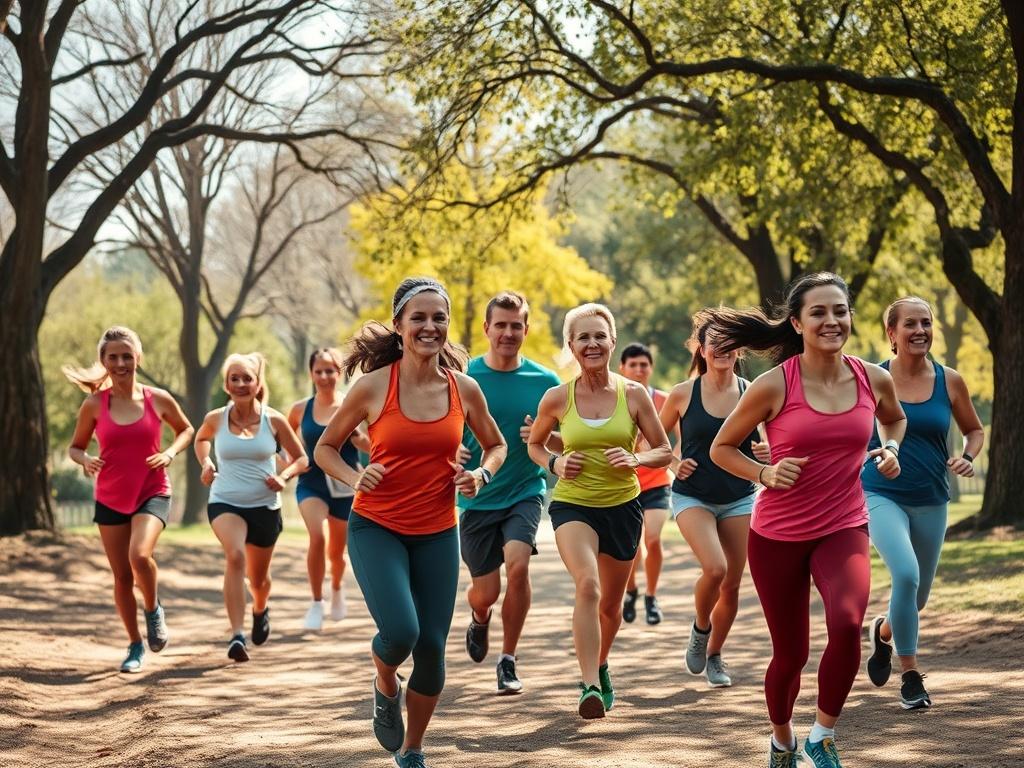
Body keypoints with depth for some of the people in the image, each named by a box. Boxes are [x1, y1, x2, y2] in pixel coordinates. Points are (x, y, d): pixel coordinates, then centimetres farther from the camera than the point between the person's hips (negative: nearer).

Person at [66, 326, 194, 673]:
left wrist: (170, 453, -7)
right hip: (111, 499, 2)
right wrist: (86, 459, -15)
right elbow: (75, 447, 8)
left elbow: (186, 429, 13)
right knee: (121, 576, 6)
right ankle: (135, 646, 24)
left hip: (152, 494, -2)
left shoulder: (158, 400, -5)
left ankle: (153, 609, 3)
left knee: (140, 555, -27)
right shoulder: (94, 405, -4)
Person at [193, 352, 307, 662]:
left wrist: (284, 476, -14)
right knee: (235, 555, -31)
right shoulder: (216, 419, -4)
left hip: (264, 506, 1)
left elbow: (301, 458, 5)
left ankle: (260, 610, 54)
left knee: (258, 577, 16)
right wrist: (206, 463, 1)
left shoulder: (274, 421, -6)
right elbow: (201, 439, 20)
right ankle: (237, 635, -34)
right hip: (225, 502, -1)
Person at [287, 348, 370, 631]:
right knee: (317, 537, -26)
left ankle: (337, 587, 47)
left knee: (336, 551, 12)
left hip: (345, 485, 0)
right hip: (311, 483, 0)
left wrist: (361, 439, -25)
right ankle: (316, 603, -13)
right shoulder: (300, 409, -1)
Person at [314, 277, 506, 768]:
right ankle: (386, 689, 16)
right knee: (400, 632, -22)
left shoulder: (464, 389, -2)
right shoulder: (373, 386, -10)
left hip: (437, 533, 3)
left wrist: (482, 475, -5)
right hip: (376, 528, -3)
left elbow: (495, 445, 16)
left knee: (432, 647, 3)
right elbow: (325, 447, 2)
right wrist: (355, 478, -16)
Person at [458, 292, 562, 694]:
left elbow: (570, 442, 6)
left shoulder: (545, 381, -2)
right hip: (477, 497, 0)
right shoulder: (463, 378, -5)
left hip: (525, 492, 0)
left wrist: (544, 438, -16)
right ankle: (479, 619, 46)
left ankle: (508, 660, -6)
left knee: (517, 565, -24)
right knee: (486, 591, 5)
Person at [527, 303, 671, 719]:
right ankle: (591, 687, -30)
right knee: (587, 585, -28)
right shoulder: (557, 398, -5)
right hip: (573, 504, -2)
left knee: (611, 603, 16)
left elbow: (664, 451, 3)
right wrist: (555, 463, -9)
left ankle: (600, 665, 47)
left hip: (623, 505, 2)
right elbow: (534, 444, 12)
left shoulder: (634, 394, -4)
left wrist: (635, 459, -17)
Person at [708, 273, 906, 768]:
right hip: (778, 536, -1)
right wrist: (765, 474, -17)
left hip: (844, 529, 1)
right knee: (790, 653, 10)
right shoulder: (774, 385, -13)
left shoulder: (874, 380, -3)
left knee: (847, 624, -28)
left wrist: (891, 449, 1)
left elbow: (894, 418, 22)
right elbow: (721, 448, -1)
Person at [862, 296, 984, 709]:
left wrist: (968, 458, -6)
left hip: (930, 501, 3)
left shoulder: (950, 381, -2)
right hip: (881, 494, -3)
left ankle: (883, 632, 50)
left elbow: (975, 430, 12)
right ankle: (911, 676, -11)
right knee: (906, 574, -26)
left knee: (918, 595, 14)